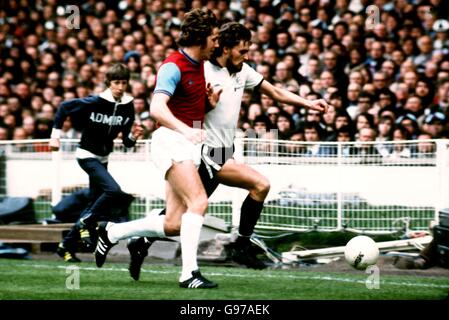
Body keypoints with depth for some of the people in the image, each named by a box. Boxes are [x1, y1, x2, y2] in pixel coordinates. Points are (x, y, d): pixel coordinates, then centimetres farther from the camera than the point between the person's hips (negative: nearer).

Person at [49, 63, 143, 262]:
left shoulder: (127, 107, -4)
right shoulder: (94, 102, -18)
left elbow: (126, 142, 1)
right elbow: (64, 108, -6)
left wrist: (132, 137, -21)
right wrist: (56, 134, -6)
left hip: (102, 158, 7)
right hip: (87, 155, -7)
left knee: (94, 204, 9)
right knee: (113, 190, -25)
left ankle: (67, 246, 20)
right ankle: (85, 223, -7)